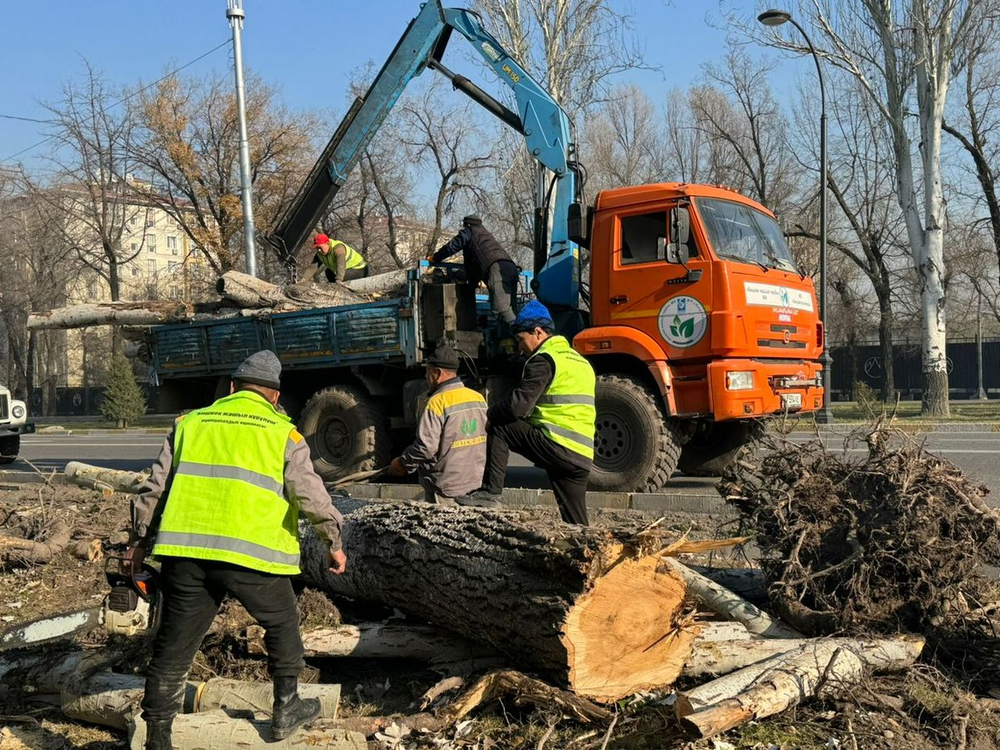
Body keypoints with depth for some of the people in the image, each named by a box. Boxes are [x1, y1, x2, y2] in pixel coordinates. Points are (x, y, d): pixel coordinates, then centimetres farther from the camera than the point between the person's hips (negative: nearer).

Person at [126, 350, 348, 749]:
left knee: (173, 647, 11)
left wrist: (140, 541, 25)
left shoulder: (190, 423, 15)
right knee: (281, 625, 23)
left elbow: (156, 487, 16)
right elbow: (310, 494, 1)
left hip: (185, 551, 3)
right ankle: (286, 709, 32)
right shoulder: (282, 432, 6)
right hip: (251, 553, -2)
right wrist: (334, 542, 14)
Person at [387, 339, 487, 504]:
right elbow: (487, 439, 12)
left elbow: (425, 447, -21)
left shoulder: (437, 403, -17)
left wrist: (402, 463, -6)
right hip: (475, 484, 7)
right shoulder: (479, 398, 5)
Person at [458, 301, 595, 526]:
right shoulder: (577, 359, 24)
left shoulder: (544, 359, -6)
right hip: (583, 456, 9)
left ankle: (490, 492, -3)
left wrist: (490, 414, 5)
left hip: (558, 446, -9)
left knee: (498, 429, 0)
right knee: (576, 525, 13)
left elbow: (519, 405, -14)